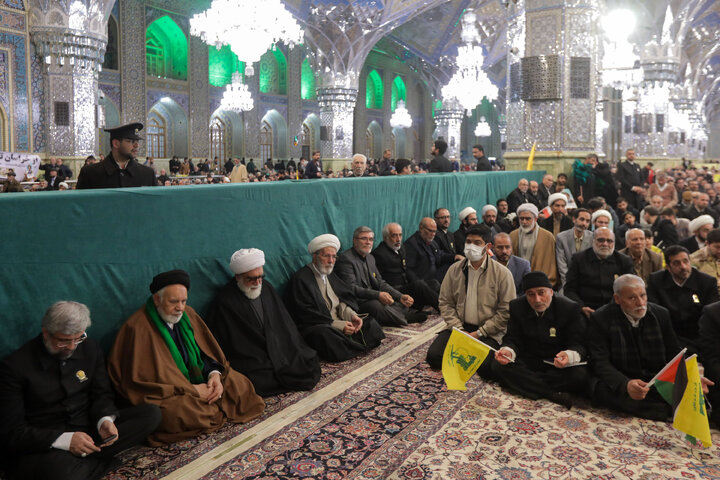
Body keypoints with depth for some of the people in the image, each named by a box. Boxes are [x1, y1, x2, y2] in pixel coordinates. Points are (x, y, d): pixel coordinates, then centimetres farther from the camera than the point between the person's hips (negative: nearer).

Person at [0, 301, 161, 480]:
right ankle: (104, 462, -10)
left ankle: (76, 460, -17)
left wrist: (105, 420, -12)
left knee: (151, 413, -14)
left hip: (86, 428, 6)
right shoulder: (16, 366, -11)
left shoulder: (90, 348, 4)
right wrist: (64, 440, -25)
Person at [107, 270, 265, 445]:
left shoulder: (187, 314, 6)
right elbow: (146, 378, -20)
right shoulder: (138, 328, -16)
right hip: (165, 391, -6)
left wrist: (215, 373, -13)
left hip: (197, 381, 6)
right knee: (176, 413, -36)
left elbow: (206, 349, 10)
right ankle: (218, 412, -10)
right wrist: (191, 390, -21)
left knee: (239, 384, -6)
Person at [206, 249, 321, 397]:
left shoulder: (266, 288, 10)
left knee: (311, 363, -14)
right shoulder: (224, 301, -8)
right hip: (251, 361, -5)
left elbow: (284, 323, 17)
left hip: (279, 350, 5)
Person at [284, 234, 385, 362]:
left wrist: (352, 315, -11)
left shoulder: (330, 275, 18)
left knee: (370, 323, -4)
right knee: (325, 333, -38)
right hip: (315, 327, -7)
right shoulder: (300, 279, -9)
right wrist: (338, 325, -19)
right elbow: (306, 315, -16)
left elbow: (343, 301, 12)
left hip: (338, 322, 8)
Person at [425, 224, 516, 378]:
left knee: (487, 368, -28)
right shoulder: (455, 270, 5)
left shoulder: (502, 273, -5)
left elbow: (506, 312, -7)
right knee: (433, 357, -18)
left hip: (487, 333, -3)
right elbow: (445, 303, 6)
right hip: (459, 328, 3)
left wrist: (479, 333, -11)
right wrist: (458, 329, -8)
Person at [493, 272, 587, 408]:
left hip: (557, 365, -2)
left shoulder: (570, 309, -12)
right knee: (499, 366, -26)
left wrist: (569, 356, -38)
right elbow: (512, 339, -2)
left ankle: (527, 382, -22)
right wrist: (508, 351, -28)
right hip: (528, 361, 2)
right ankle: (553, 394, -30)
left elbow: (579, 345, -13)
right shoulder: (517, 306, -3)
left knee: (580, 376, -33)